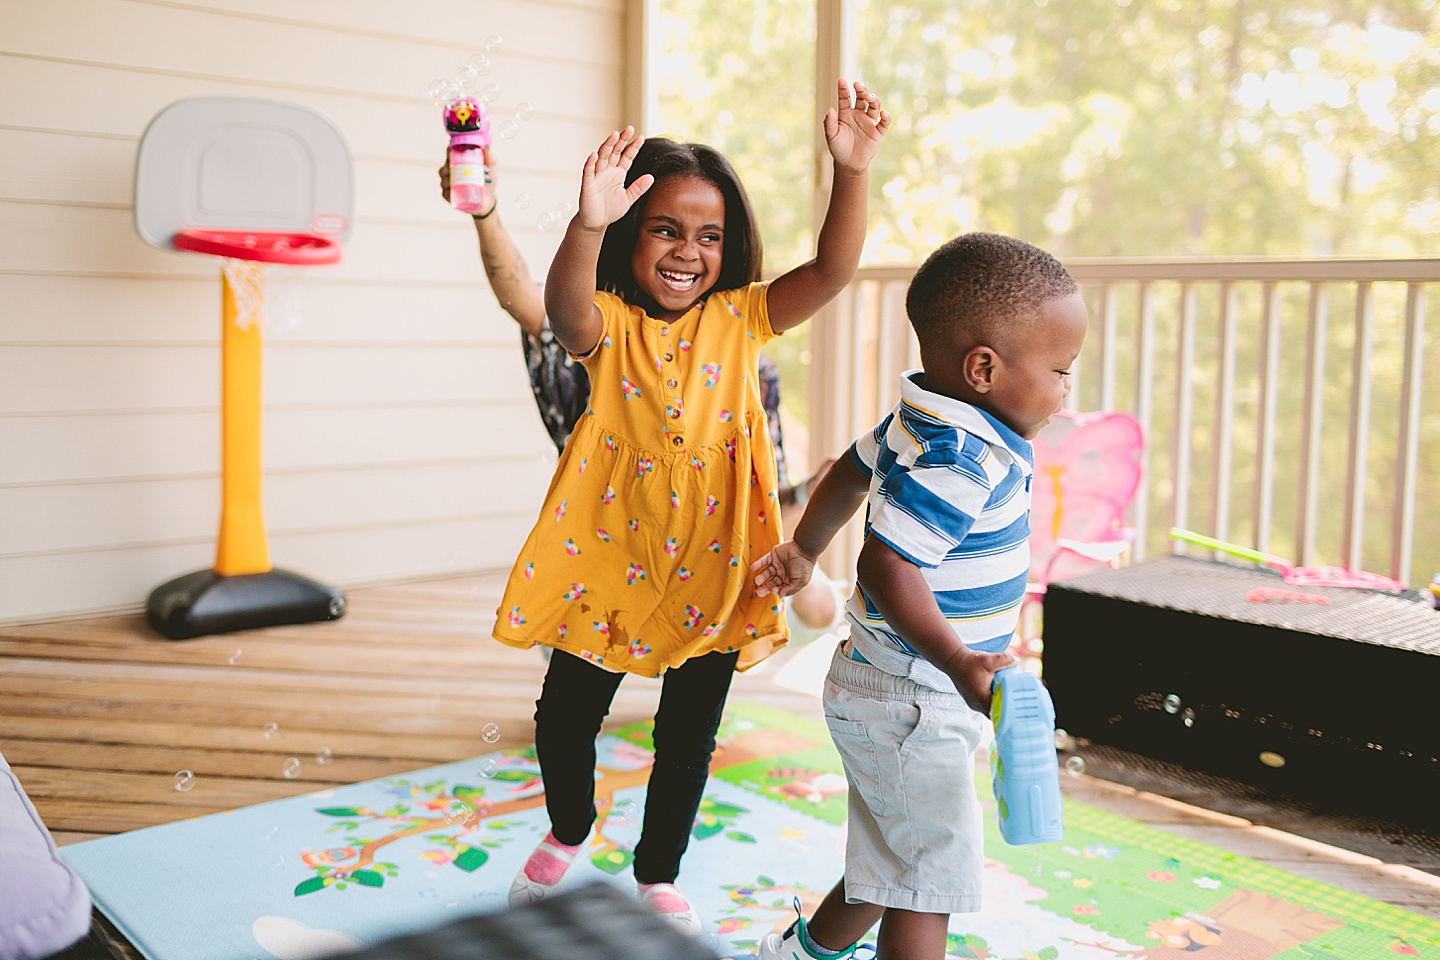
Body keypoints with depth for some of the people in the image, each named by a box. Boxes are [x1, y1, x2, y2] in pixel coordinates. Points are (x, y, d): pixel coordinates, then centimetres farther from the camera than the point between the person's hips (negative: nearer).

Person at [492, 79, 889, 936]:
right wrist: (588, 222, -50)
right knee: (565, 716, 14)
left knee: (689, 737, 13)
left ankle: (659, 875, 37)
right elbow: (567, 311, -32)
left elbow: (832, 272, -14)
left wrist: (853, 171, -28)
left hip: (711, 566, 1)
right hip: (610, 558, -1)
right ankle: (569, 834, 46)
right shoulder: (609, 324, -8)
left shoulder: (739, 319, -2)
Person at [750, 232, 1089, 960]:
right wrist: (959, 663, -38)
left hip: (886, 691, 10)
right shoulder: (959, 462, -27)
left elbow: (851, 473, 19)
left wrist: (803, 551, 33)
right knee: (932, 873, 1)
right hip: (910, 704, -10)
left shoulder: (916, 422, 4)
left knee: (891, 857, 24)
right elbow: (887, 563, -34)